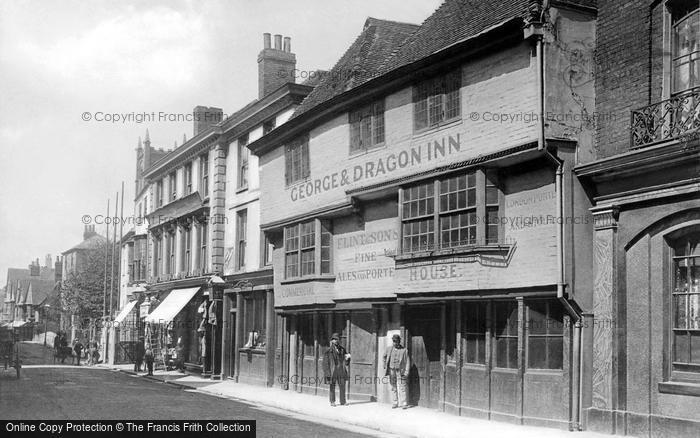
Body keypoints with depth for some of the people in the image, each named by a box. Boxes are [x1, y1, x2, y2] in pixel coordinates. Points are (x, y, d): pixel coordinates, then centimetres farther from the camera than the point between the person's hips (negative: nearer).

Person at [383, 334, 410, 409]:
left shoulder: (404, 350, -3)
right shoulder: (389, 349, 5)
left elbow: (407, 362, -3)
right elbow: (384, 356, 26)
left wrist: (406, 373, -10)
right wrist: (385, 365, 17)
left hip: (400, 371, -3)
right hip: (391, 371, 3)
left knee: (402, 387, -6)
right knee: (393, 387, 5)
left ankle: (404, 403, -3)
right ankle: (395, 403, 11)